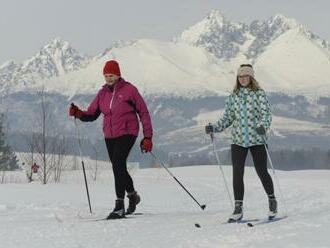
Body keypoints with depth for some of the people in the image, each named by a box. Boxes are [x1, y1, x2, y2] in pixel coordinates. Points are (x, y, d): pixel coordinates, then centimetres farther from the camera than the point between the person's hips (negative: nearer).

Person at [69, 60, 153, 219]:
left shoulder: (129, 90, -6)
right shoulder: (103, 93, 8)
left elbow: (143, 112, -3)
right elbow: (91, 114, 8)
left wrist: (147, 137, -7)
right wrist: (78, 113, -13)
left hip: (126, 134, -6)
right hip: (109, 136, 6)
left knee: (117, 164, -21)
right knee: (118, 168, 14)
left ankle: (119, 206, -19)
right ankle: (132, 195, 40)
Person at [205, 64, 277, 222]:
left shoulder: (259, 94, -2)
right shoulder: (233, 96, 10)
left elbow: (266, 114, -11)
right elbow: (227, 118, 12)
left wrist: (263, 126, -31)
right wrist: (214, 128, -2)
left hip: (257, 139, -3)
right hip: (238, 140, 3)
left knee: (262, 172, 2)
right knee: (237, 174, -2)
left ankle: (272, 200, 26)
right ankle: (238, 209, 5)